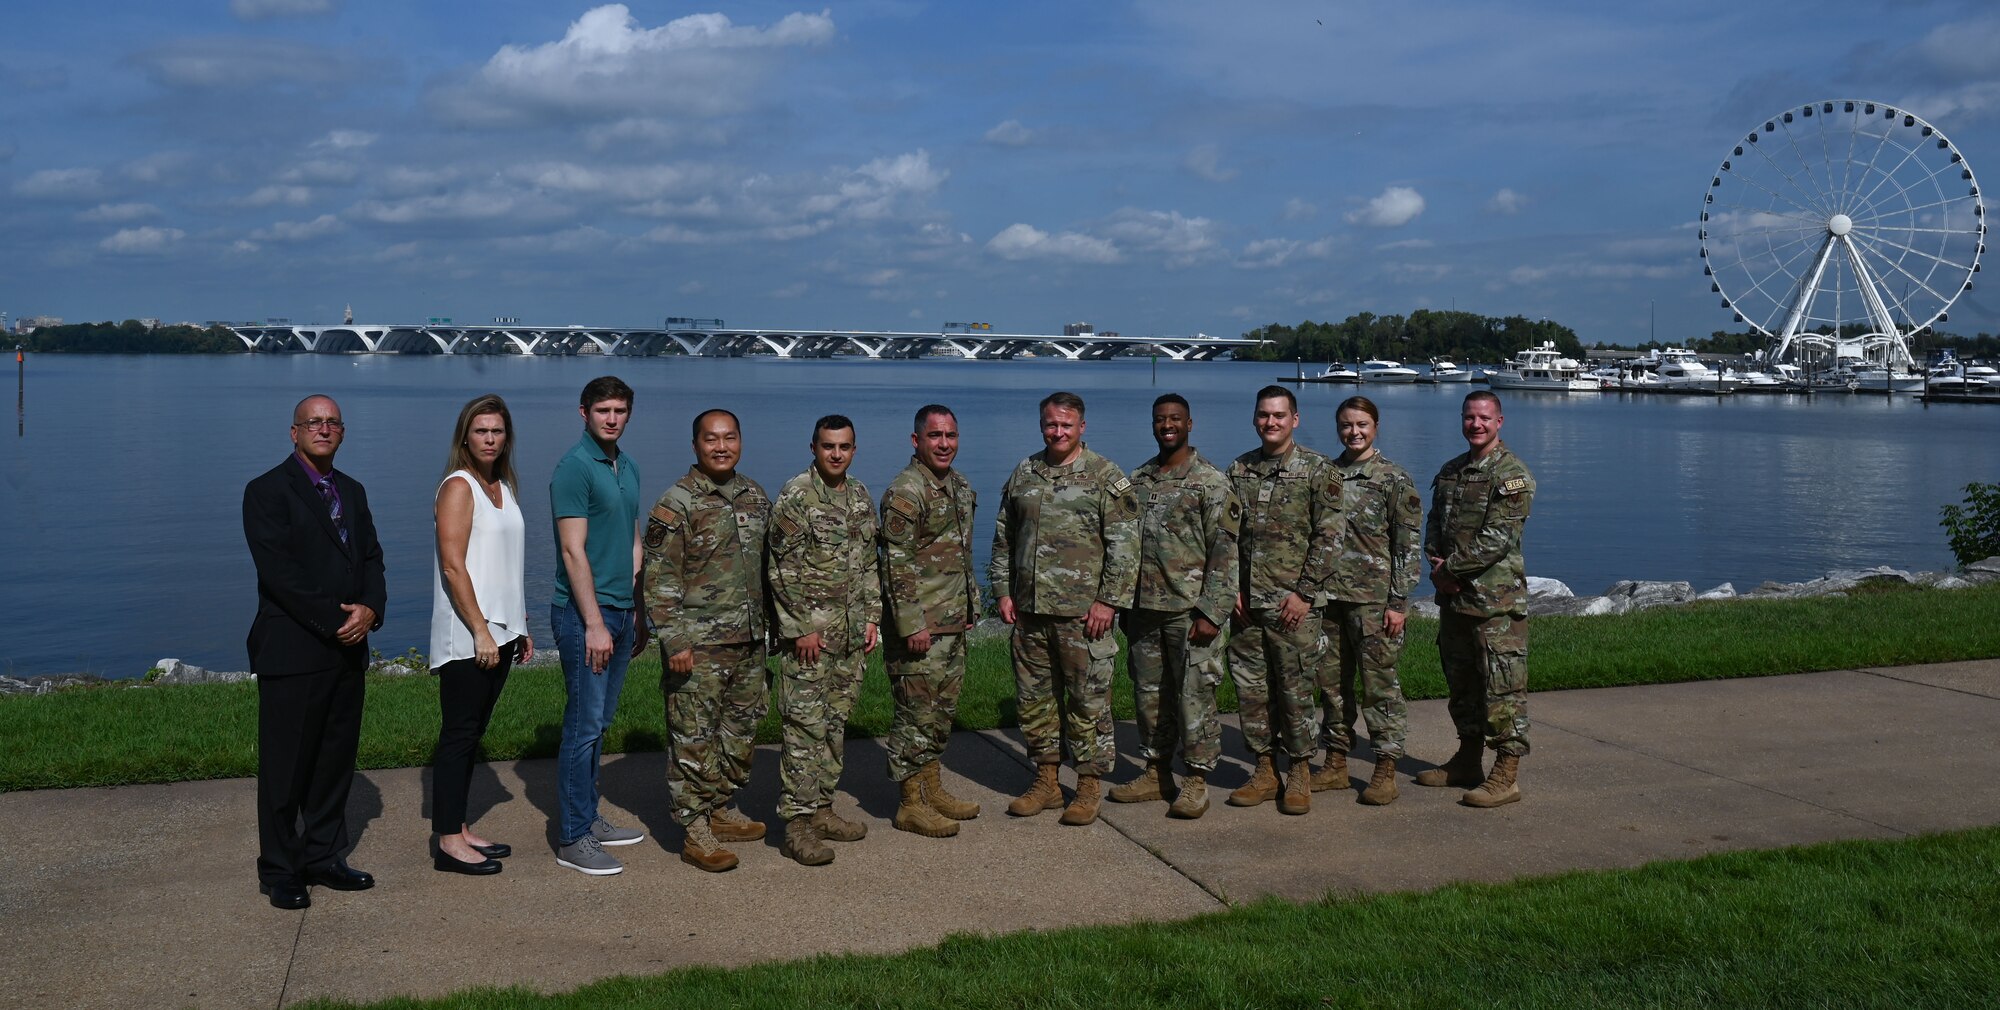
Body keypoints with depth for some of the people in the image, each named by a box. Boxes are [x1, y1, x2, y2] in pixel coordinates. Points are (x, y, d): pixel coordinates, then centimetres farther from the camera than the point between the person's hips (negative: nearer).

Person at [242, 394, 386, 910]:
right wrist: (335, 619, -17)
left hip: (347, 651, 7)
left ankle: (323, 857, 23)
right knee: (285, 766, 1)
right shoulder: (267, 491, -7)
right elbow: (278, 571, -15)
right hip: (292, 651, -7)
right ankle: (279, 870, 12)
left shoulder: (351, 491, 15)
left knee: (336, 761, 12)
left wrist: (371, 608, -8)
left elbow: (371, 558, 12)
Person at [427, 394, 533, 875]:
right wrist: (480, 632, -20)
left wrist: (519, 628, 18)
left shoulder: (503, 487, 15)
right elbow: (452, 566, -17)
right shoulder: (458, 487, -10)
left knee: (473, 732, 12)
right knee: (458, 734, -4)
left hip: (499, 631, 8)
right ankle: (447, 841, 2)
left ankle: (459, 829, 20)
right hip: (465, 636, -8)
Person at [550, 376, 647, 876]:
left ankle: (588, 819, 25)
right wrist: (595, 623, -20)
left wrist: (638, 614, 18)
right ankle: (572, 839, 4)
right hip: (584, 615, -8)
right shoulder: (575, 466, -12)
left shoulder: (628, 467, 13)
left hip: (619, 613, 8)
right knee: (583, 726, -4)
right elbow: (573, 551, -17)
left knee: (599, 723, 15)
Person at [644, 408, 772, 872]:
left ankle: (720, 811, 30)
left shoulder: (756, 496, 10)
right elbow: (659, 579, -13)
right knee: (695, 738, -2)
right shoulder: (677, 503, -11)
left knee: (741, 731, 15)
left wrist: (768, 623, 17)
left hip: (749, 641, 7)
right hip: (699, 643, -7)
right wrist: (675, 641, -17)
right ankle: (695, 833, 5)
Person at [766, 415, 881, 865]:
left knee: (836, 724, 12)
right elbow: (782, 571, -13)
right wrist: (801, 628, -16)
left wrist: (872, 617, 11)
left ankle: (821, 808, 22)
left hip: (851, 635, 7)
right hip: (809, 632, -7)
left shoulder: (861, 497, 12)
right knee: (804, 727, -7)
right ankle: (797, 823, -2)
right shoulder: (795, 496, -10)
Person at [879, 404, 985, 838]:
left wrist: (971, 605, 20)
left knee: (943, 709, 15)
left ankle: (932, 789, 26)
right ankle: (912, 805, 6)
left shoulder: (961, 486, 13)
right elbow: (897, 565, -18)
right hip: (919, 626, -9)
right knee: (917, 713, -3)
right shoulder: (905, 492, -15)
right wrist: (912, 624, -21)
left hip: (953, 623, 9)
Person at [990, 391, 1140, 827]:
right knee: (1035, 697, 10)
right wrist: (1003, 591, 9)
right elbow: (1003, 539, 18)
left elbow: (1124, 545, -7)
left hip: (1083, 611, -5)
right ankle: (1046, 782, 23)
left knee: (1088, 699, 1)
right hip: (1030, 611, 5)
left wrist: (1109, 600, -13)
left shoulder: (1106, 478, -3)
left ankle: (1088, 787, 11)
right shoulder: (1023, 475, 12)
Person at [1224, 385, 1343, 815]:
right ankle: (1264, 770, 20)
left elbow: (1327, 537, -7)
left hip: (1293, 604, -4)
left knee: (1295, 689, 0)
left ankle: (1300, 772, 13)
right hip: (1246, 602, 5)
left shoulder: (1318, 470, -3)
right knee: (1250, 688, 8)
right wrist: (1232, 588, 3)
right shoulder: (1239, 470, 10)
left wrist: (1304, 593, -12)